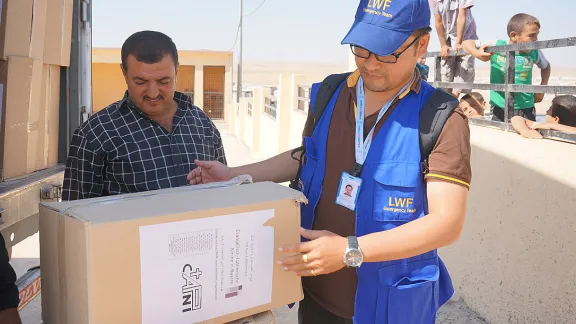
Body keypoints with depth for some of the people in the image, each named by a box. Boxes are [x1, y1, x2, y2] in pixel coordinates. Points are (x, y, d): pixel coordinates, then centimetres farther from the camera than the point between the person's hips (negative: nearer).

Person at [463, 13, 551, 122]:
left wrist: (543, 87, 10)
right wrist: (478, 54, -22)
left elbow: (546, 66, 24)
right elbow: (467, 43, -2)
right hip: (500, 107, -2)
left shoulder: (534, 53, 1)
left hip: (526, 107, 2)